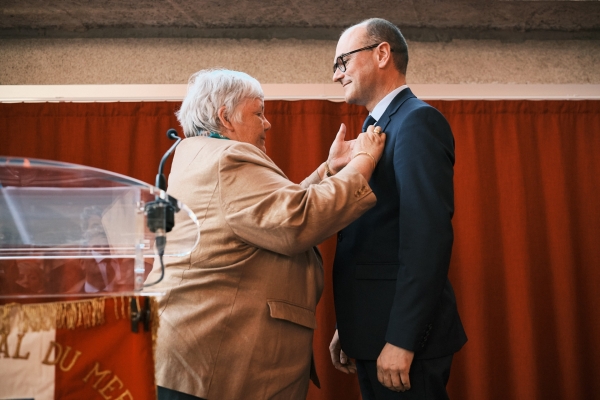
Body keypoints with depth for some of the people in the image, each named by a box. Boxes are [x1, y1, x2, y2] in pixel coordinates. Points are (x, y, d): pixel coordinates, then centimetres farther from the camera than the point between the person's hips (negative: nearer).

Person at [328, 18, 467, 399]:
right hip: (373, 335, 9)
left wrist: (401, 340, -23)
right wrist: (349, 330, 14)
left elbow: (428, 235, -22)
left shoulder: (417, 121, -12)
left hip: (403, 337, -9)